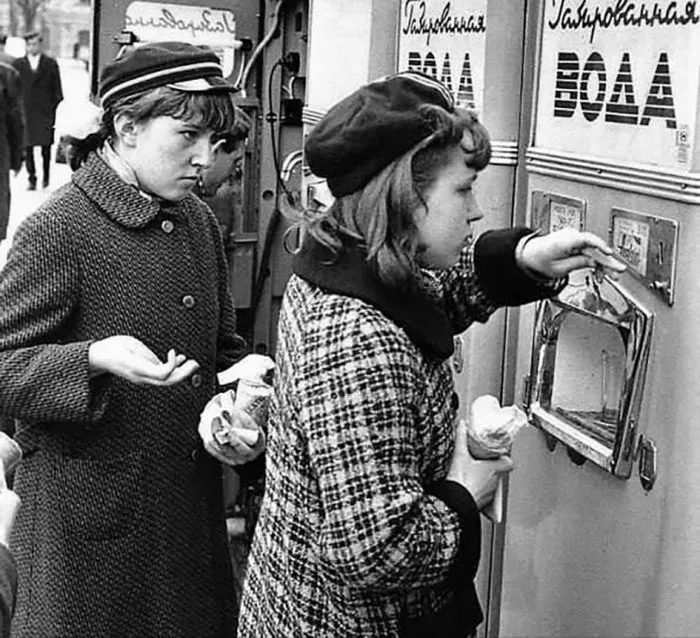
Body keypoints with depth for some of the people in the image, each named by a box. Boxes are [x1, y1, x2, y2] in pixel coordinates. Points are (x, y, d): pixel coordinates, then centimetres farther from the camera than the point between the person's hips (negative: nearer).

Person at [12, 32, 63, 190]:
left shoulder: (51, 64, 6)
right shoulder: (18, 64, 8)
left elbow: (57, 90, 5)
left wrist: (56, 109, -2)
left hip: (45, 112, -1)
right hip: (25, 112, 1)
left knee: (46, 145, 4)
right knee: (27, 146, 0)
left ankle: (46, 176, 18)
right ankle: (31, 178, 5)